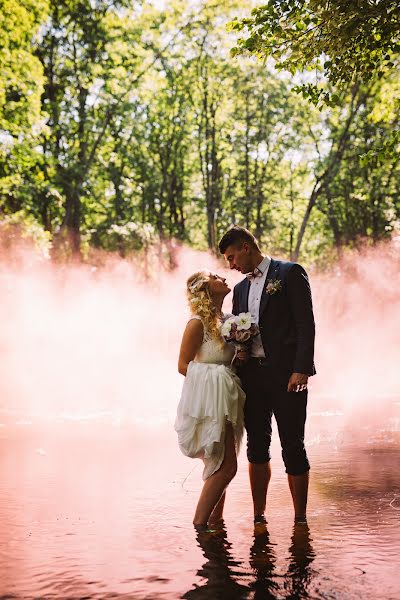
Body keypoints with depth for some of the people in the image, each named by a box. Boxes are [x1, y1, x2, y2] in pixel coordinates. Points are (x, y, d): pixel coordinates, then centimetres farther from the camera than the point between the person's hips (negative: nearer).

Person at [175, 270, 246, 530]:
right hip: (208, 399, -8)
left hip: (225, 400, 8)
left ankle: (215, 522, 23)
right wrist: (210, 380, -11)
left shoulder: (226, 320, 11)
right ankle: (200, 523, 2)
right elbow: (183, 365, -7)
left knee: (222, 465, 13)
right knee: (226, 466, -8)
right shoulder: (198, 323, -11)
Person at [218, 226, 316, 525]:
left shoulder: (290, 273, -1)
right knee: (257, 446, 9)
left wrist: (302, 369, -17)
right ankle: (259, 516, 18)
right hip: (252, 374, 6)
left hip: (286, 374, -6)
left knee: (293, 447, -1)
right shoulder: (241, 288, 19)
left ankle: (300, 519, 10)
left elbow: (306, 324, -9)